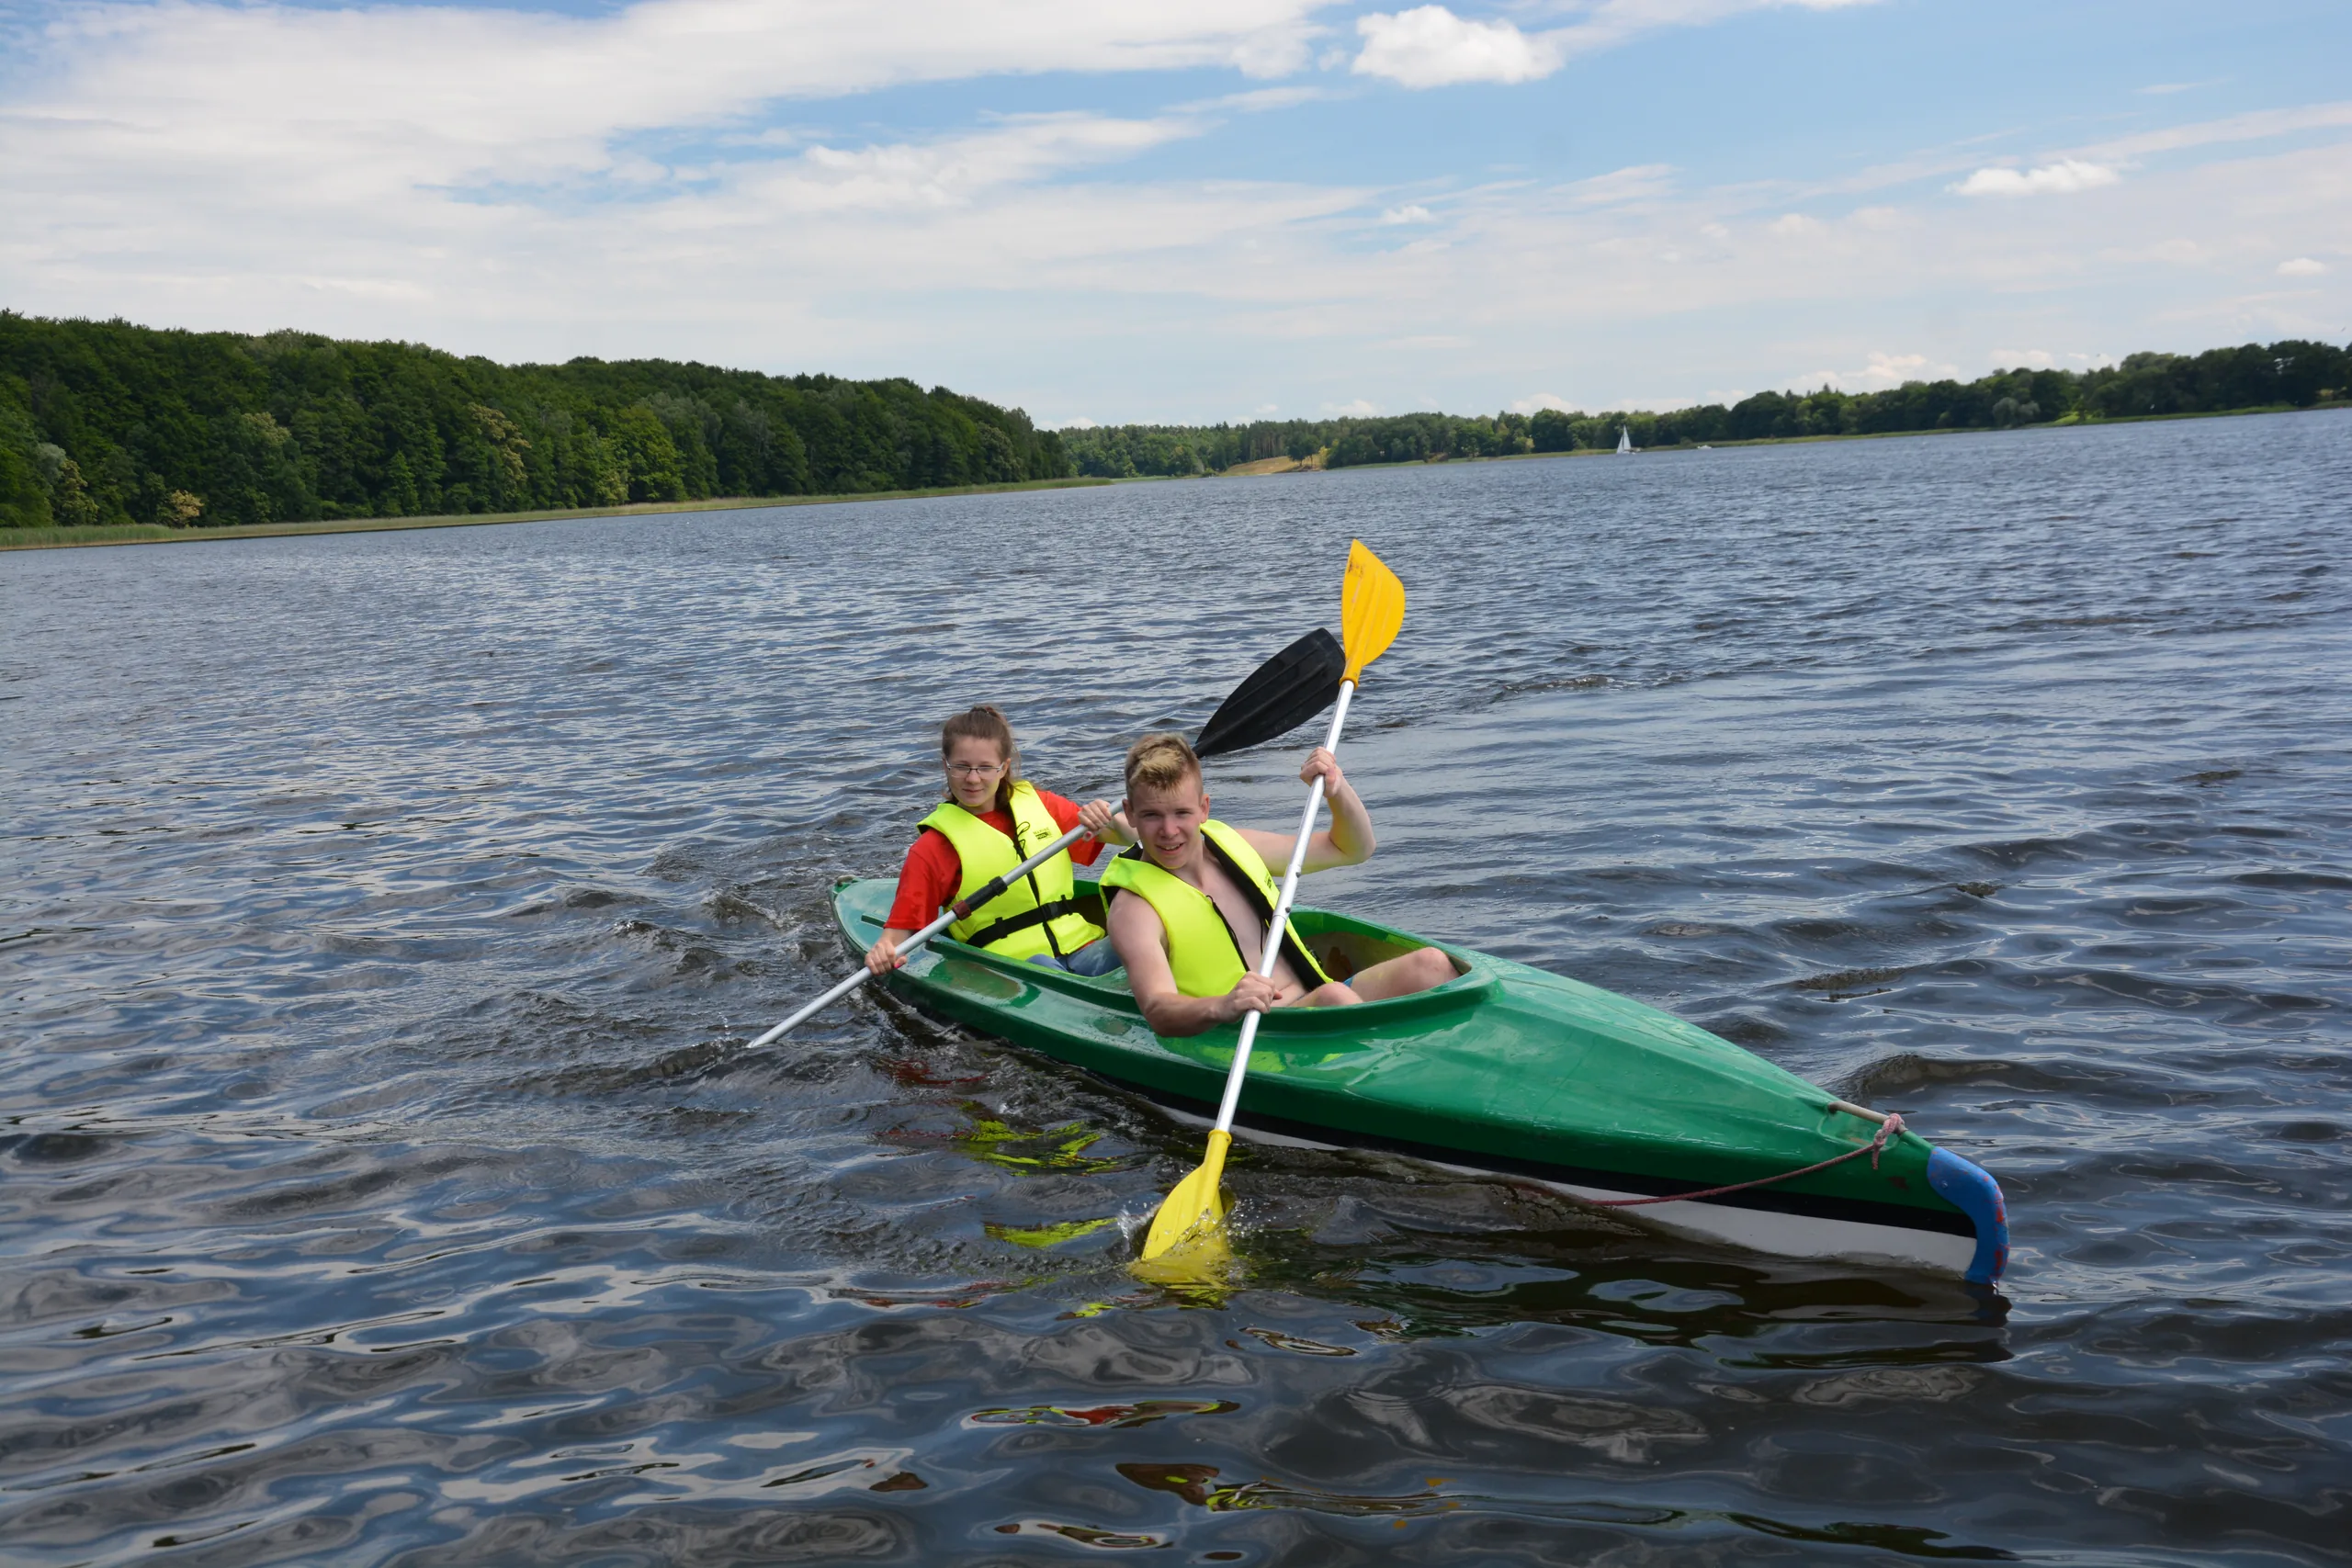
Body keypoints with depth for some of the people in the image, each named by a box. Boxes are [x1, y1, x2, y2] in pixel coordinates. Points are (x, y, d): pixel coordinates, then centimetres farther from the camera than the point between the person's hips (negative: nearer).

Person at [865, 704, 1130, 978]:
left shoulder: (1040, 804, 13)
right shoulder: (934, 848, 4)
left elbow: (1130, 836, 11)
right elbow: (902, 926, 1)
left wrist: (1108, 820, -12)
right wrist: (886, 950, -22)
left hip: (1081, 948, 3)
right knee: (1041, 967, -39)